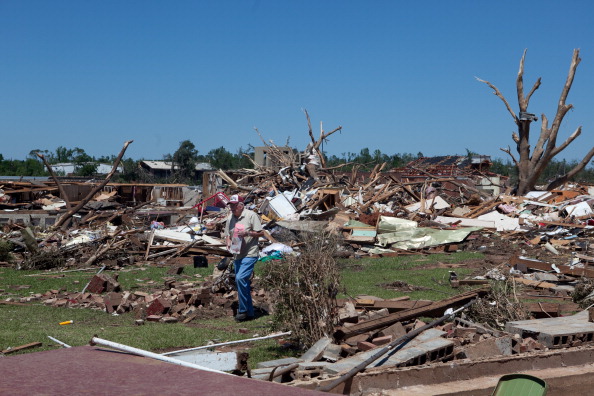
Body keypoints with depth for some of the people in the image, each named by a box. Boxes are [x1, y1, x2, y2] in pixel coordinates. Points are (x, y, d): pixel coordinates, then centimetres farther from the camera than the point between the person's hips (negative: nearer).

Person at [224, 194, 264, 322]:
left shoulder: (251, 215, -8)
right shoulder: (230, 218, 11)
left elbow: (261, 233, -7)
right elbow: (227, 235, 19)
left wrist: (248, 233, -21)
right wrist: (228, 243, -2)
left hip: (249, 255, -8)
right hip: (237, 255, 8)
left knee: (240, 278, -22)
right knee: (242, 282, 11)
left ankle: (243, 310, -12)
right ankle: (249, 312, 21)